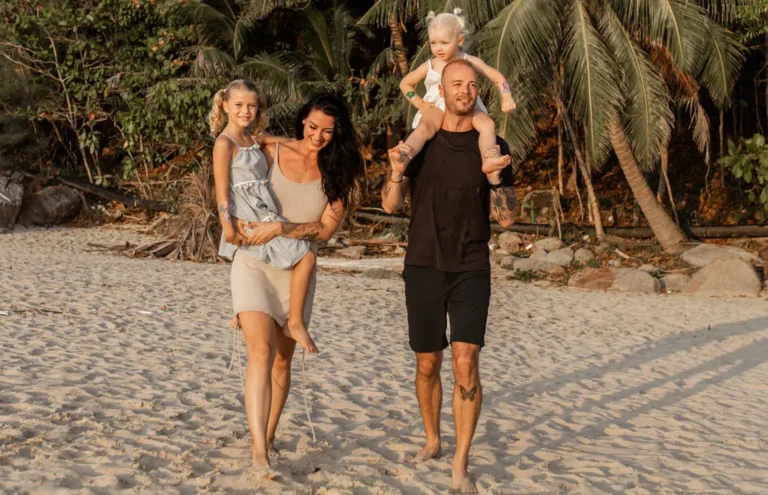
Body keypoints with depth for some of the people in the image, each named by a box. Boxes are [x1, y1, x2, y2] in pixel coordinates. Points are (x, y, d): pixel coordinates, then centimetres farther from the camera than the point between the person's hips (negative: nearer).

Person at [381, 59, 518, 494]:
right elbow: (391, 204, -1)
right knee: (428, 364, 12)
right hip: (423, 267, 2)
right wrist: (398, 172, -21)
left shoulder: (493, 146, 0)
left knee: (466, 362, -14)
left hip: (471, 270, -2)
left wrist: (496, 180, -20)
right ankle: (432, 441, 34)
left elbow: (507, 218, -2)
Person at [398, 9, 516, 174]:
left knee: (488, 124, -28)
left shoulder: (470, 62, 0)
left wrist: (506, 97, -15)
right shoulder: (428, 67, 3)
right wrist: (420, 103, 0)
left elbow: (497, 77, 2)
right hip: (437, 109, -1)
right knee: (423, 128, -33)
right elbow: (405, 84, 15)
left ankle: (489, 160, -45)